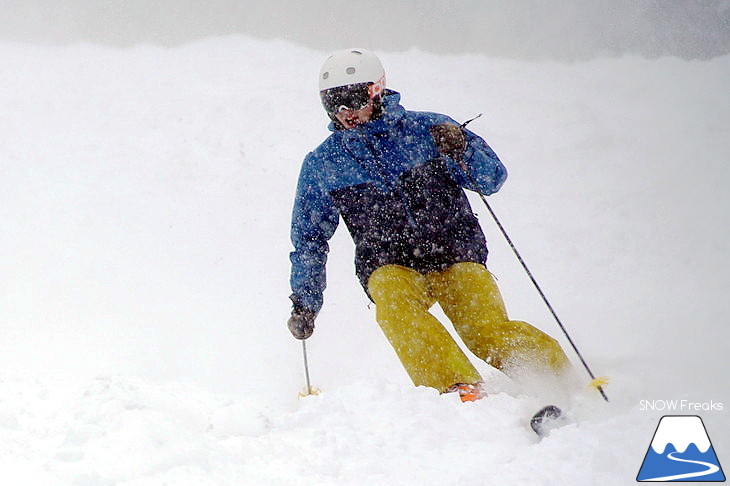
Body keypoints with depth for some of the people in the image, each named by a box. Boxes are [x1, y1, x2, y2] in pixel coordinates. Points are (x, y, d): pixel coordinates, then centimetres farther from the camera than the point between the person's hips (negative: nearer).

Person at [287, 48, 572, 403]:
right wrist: (305, 301, 12)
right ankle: (462, 390, -43)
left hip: (456, 254, -1)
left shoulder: (425, 130, 4)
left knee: (491, 333, -23)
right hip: (390, 266, 1)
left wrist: (462, 148, -18)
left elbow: (493, 179, 1)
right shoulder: (320, 165, 10)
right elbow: (309, 240, 20)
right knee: (394, 302, -34)